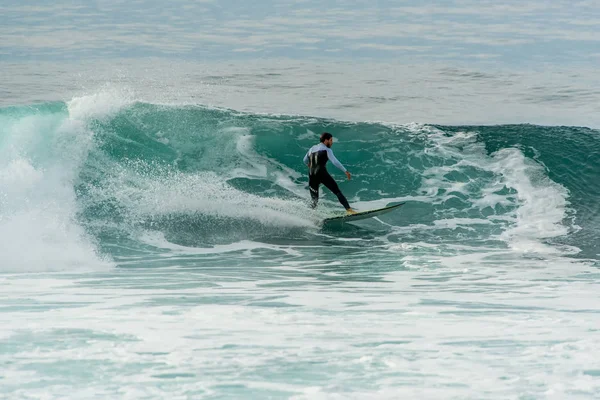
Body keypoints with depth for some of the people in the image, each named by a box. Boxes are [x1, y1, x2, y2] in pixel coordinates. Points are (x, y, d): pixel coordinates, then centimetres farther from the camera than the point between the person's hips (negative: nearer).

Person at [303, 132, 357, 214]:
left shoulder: (312, 148, 21)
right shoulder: (326, 150, 3)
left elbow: (305, 161, 33)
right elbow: (335, 162, -10)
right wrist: (345, 171, -10)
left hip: (312, 176, 6)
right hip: (322, 173, -6)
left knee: (314, 199, 18)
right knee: (337, 191, -7)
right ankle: (349, 209, -20)